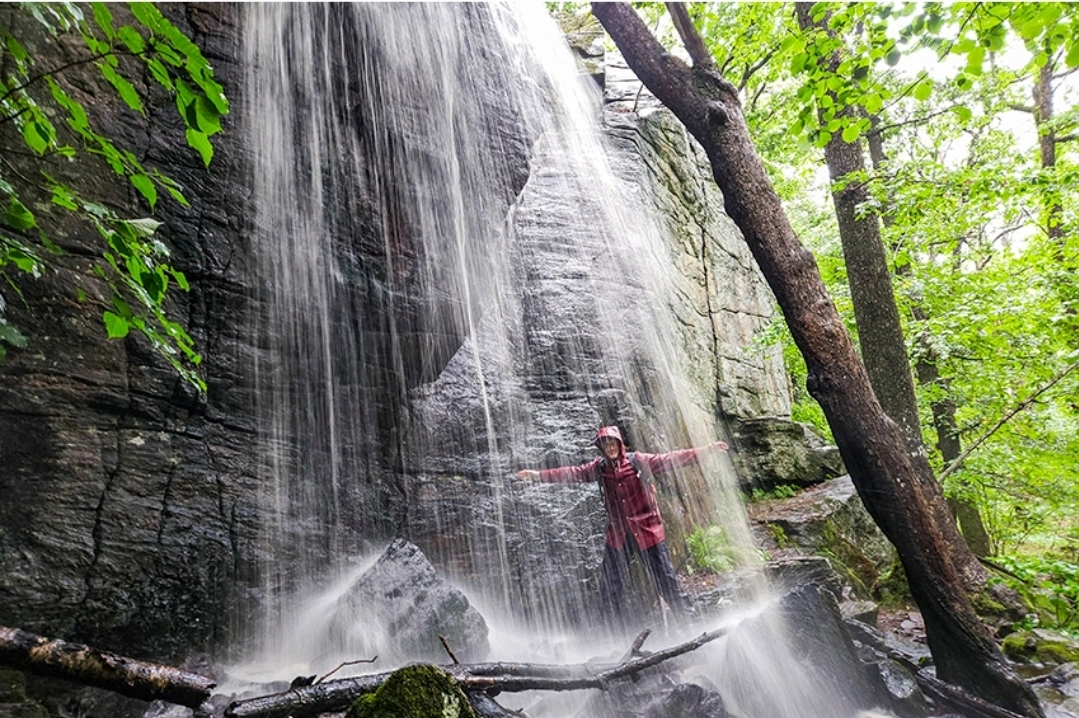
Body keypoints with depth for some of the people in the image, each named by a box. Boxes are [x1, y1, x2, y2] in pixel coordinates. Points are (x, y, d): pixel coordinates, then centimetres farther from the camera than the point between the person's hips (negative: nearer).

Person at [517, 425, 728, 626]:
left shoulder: (639, 460, -7)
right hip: (617, 533, 3)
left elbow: (670, 460, -9)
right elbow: (572, 473, 2)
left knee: (664, 577, 2)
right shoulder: (599, 468, 1)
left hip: (647, 529, -3)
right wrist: (537, 475, -1)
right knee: (610, 584, 10)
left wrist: (705, 450, -16)